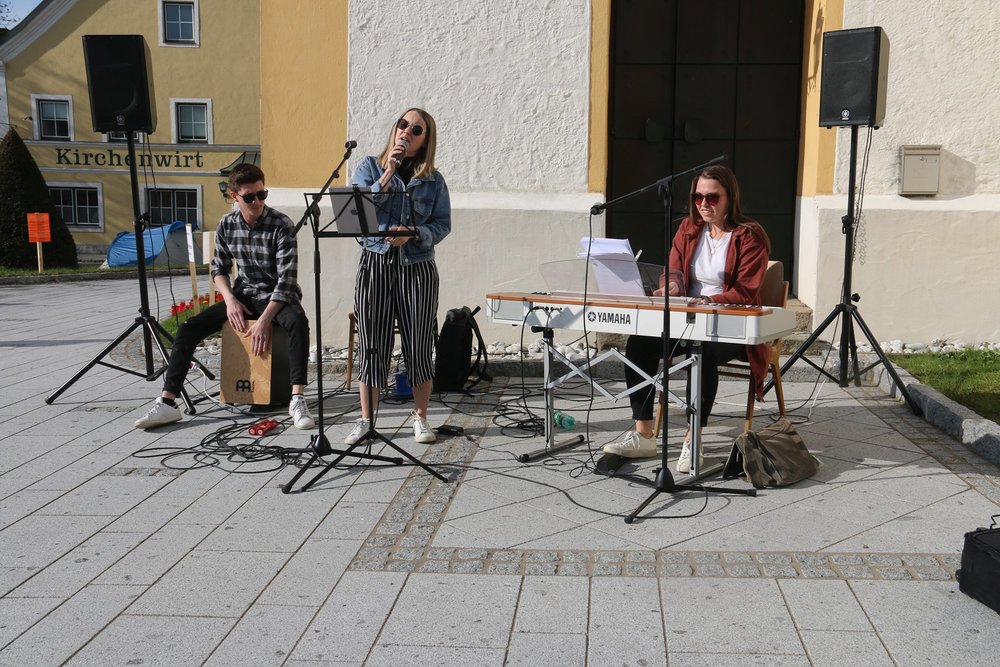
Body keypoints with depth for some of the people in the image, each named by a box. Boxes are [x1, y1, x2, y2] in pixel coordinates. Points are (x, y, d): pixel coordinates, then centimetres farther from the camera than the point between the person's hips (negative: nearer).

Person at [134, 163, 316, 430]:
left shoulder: (282, 225, -15)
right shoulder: (226, 225, -1)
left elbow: (287, 277, -20)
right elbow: (219, 268, 10)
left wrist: (265, 320, -27)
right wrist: (230, 299, -10)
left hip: (278, 297, -4)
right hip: (244, 295, 4)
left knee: (298, 321, -39)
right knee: (188, 328, -14)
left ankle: (297, 399, -42)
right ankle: (167, 402, -14)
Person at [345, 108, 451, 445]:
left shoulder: (433, 180, 7)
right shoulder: (370, 167, 7)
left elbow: (442, 225, 1)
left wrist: (412, 235, -16)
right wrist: (388, 173, -13)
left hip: (417, 267, 0)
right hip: (375, 264, 0)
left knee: (418, 343, 3)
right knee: (372, 343, 1)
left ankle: (420, 417, 17)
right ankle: (366, 420, 12)